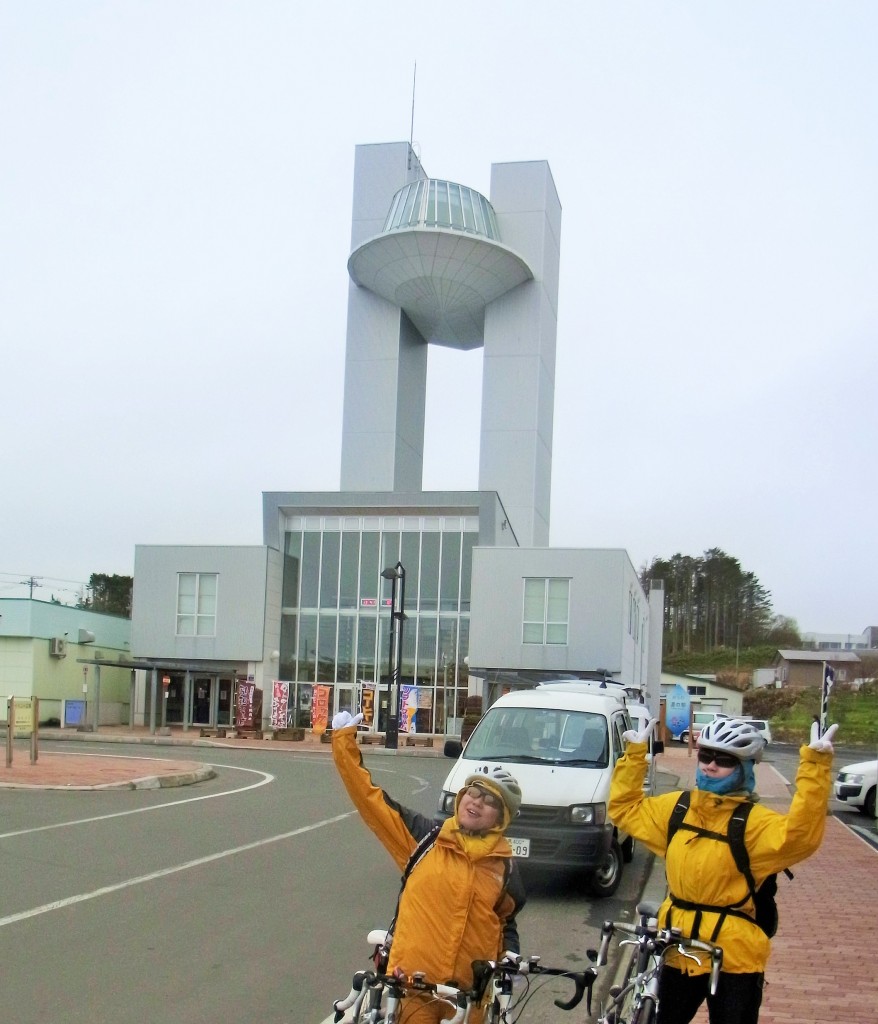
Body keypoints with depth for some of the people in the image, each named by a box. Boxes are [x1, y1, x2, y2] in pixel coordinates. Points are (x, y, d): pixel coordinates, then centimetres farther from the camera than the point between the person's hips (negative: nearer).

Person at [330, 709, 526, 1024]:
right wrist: (345, 738, -4)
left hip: (470, 990, 2)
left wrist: (511, 956, 2)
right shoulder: (424, 837, -1)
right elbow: (369, 797, -2)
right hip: (414, 981, -1)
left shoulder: (505, 866, 4)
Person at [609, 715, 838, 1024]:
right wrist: (635, 755, 9)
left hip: (734, 957, -5)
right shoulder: (677, 807, 3)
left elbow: (800, 835, -34)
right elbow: (626, 808, 16)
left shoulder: (754, 822, -15)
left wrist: (814, 766, -42)